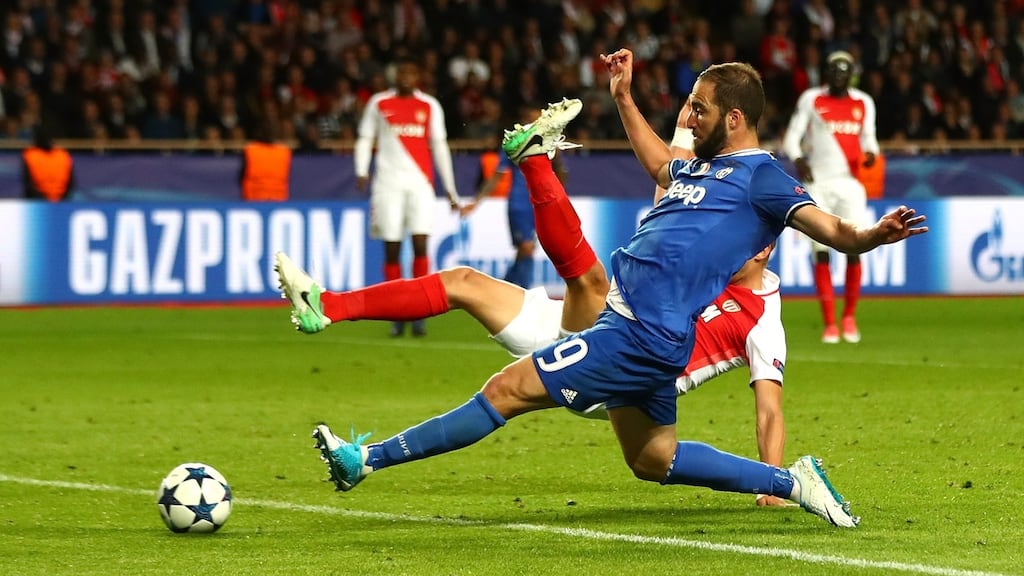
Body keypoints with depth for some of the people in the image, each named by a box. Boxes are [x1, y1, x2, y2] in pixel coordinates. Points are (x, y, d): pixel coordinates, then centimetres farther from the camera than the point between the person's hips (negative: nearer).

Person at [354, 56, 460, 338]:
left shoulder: (429, 106, 8)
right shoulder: (379, 103, 7)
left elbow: (440, 147, 11)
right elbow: (365, 139, 9)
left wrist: (450, 189, 9)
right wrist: (362, 172, -8)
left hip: (420, 182, 0)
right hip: (388, 184, 0)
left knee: (420, 243, -11)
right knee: (392, 248, 0)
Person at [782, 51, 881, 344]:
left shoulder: (863, 103, 9)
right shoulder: (811, 99, 3)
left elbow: (868, 137, 16)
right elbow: (792, 136, 3)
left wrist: (870, 153, -6)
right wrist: (798, 159, -16)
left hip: (849, 184, 1)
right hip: (817, 184, -1)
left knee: (854, 250, -8)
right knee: (821, 253, -4)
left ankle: (849, 316, 11)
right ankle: (829, 323, 1)